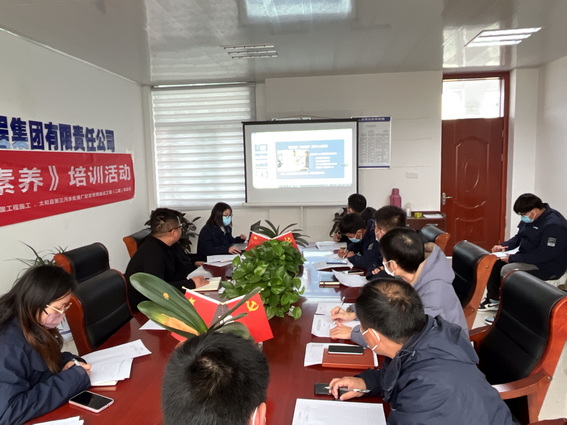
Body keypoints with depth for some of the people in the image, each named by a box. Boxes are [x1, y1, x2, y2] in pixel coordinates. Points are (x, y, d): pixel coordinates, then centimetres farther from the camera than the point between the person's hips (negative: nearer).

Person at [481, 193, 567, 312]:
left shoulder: (554, 225, -26)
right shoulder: (529, 217, 2)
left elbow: (544, 255, -29)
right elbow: (519, 237, 14)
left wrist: (513, 258, -25)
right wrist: (504, 246, -5)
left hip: (548, 265, -9)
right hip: (527, 257, 9)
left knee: (507, 270, -26)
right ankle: (493, 300, 9)